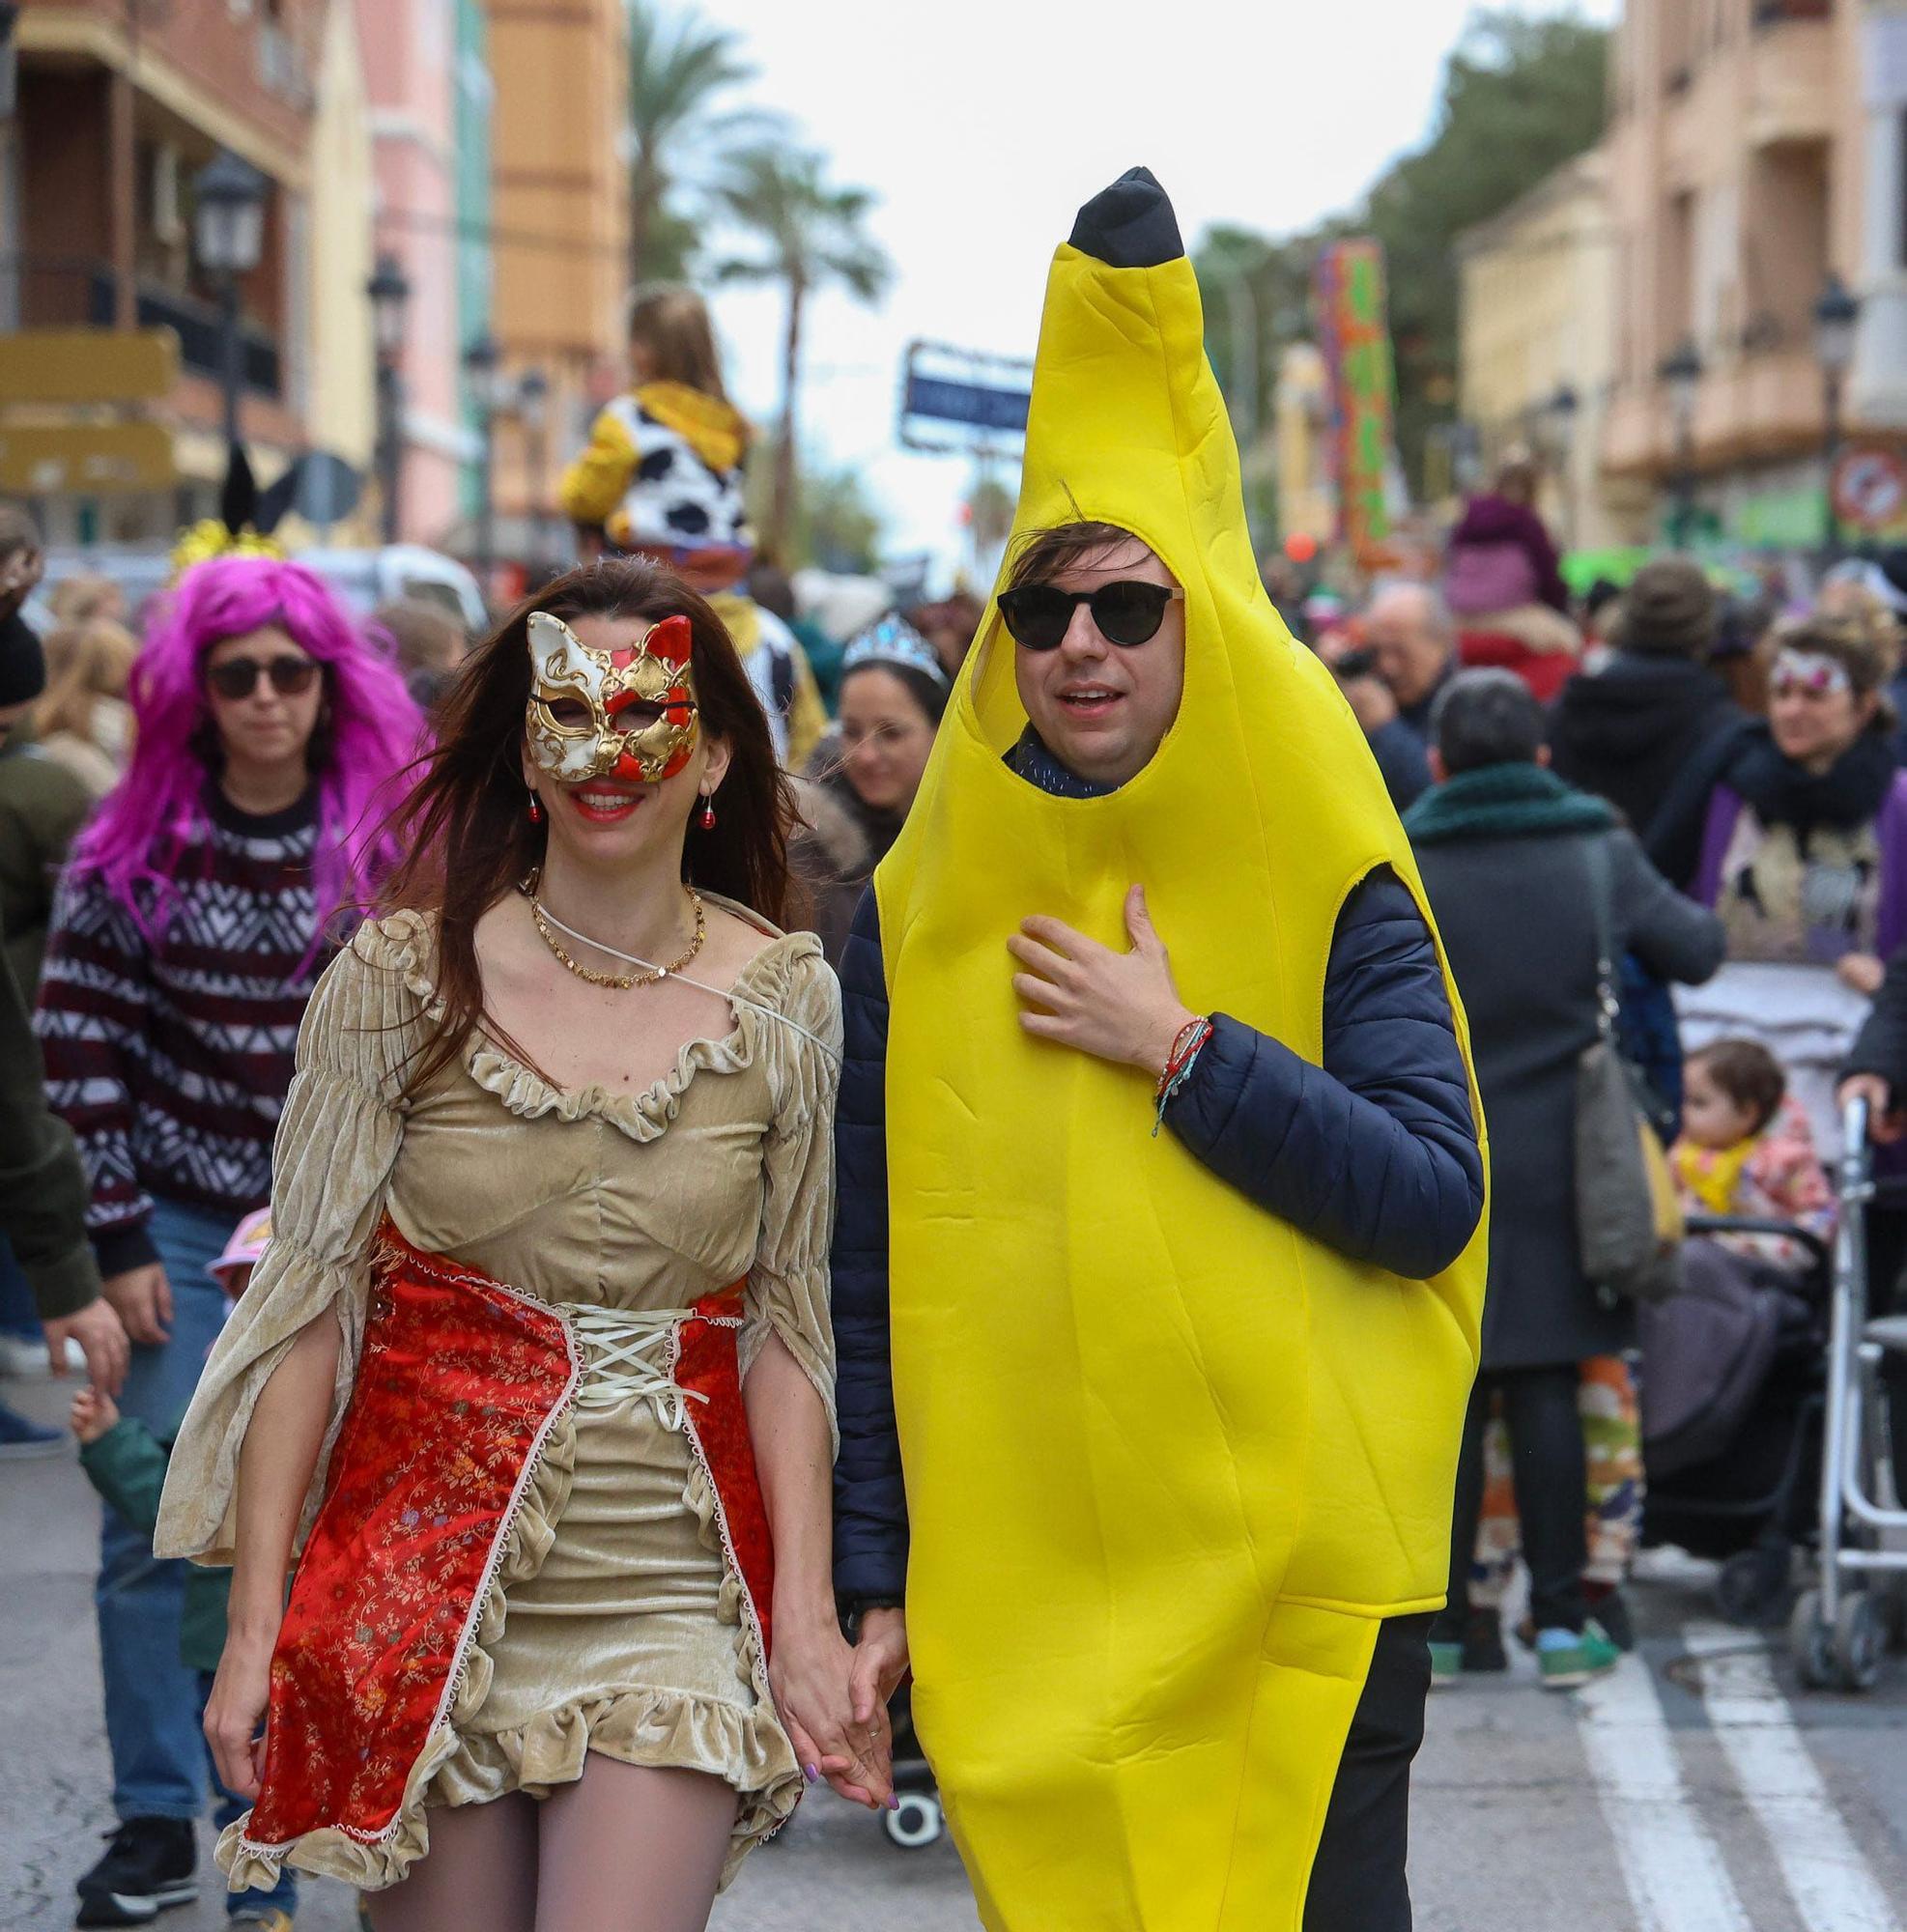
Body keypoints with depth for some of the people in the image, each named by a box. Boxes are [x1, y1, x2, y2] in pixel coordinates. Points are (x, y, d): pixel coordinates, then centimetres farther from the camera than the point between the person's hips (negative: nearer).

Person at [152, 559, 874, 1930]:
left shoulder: (787, 997, 1)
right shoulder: (405, 973, -2)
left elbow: (789, 1328, 4)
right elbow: (312, 1302, -1)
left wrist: (806, 1612, -4)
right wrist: (257, 1621, -4)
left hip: (672, 1596, 0)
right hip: (427, 1576, 0)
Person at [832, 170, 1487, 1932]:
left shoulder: (1331, 894, 0)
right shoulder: (922, 913, 5)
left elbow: (1436, 1201, -9)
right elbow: (869, 1273, 7)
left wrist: (1183, 1049, -14)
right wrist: (872, 1580, 4)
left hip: (1298, 1589, -1)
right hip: (1019, 1604, 2)